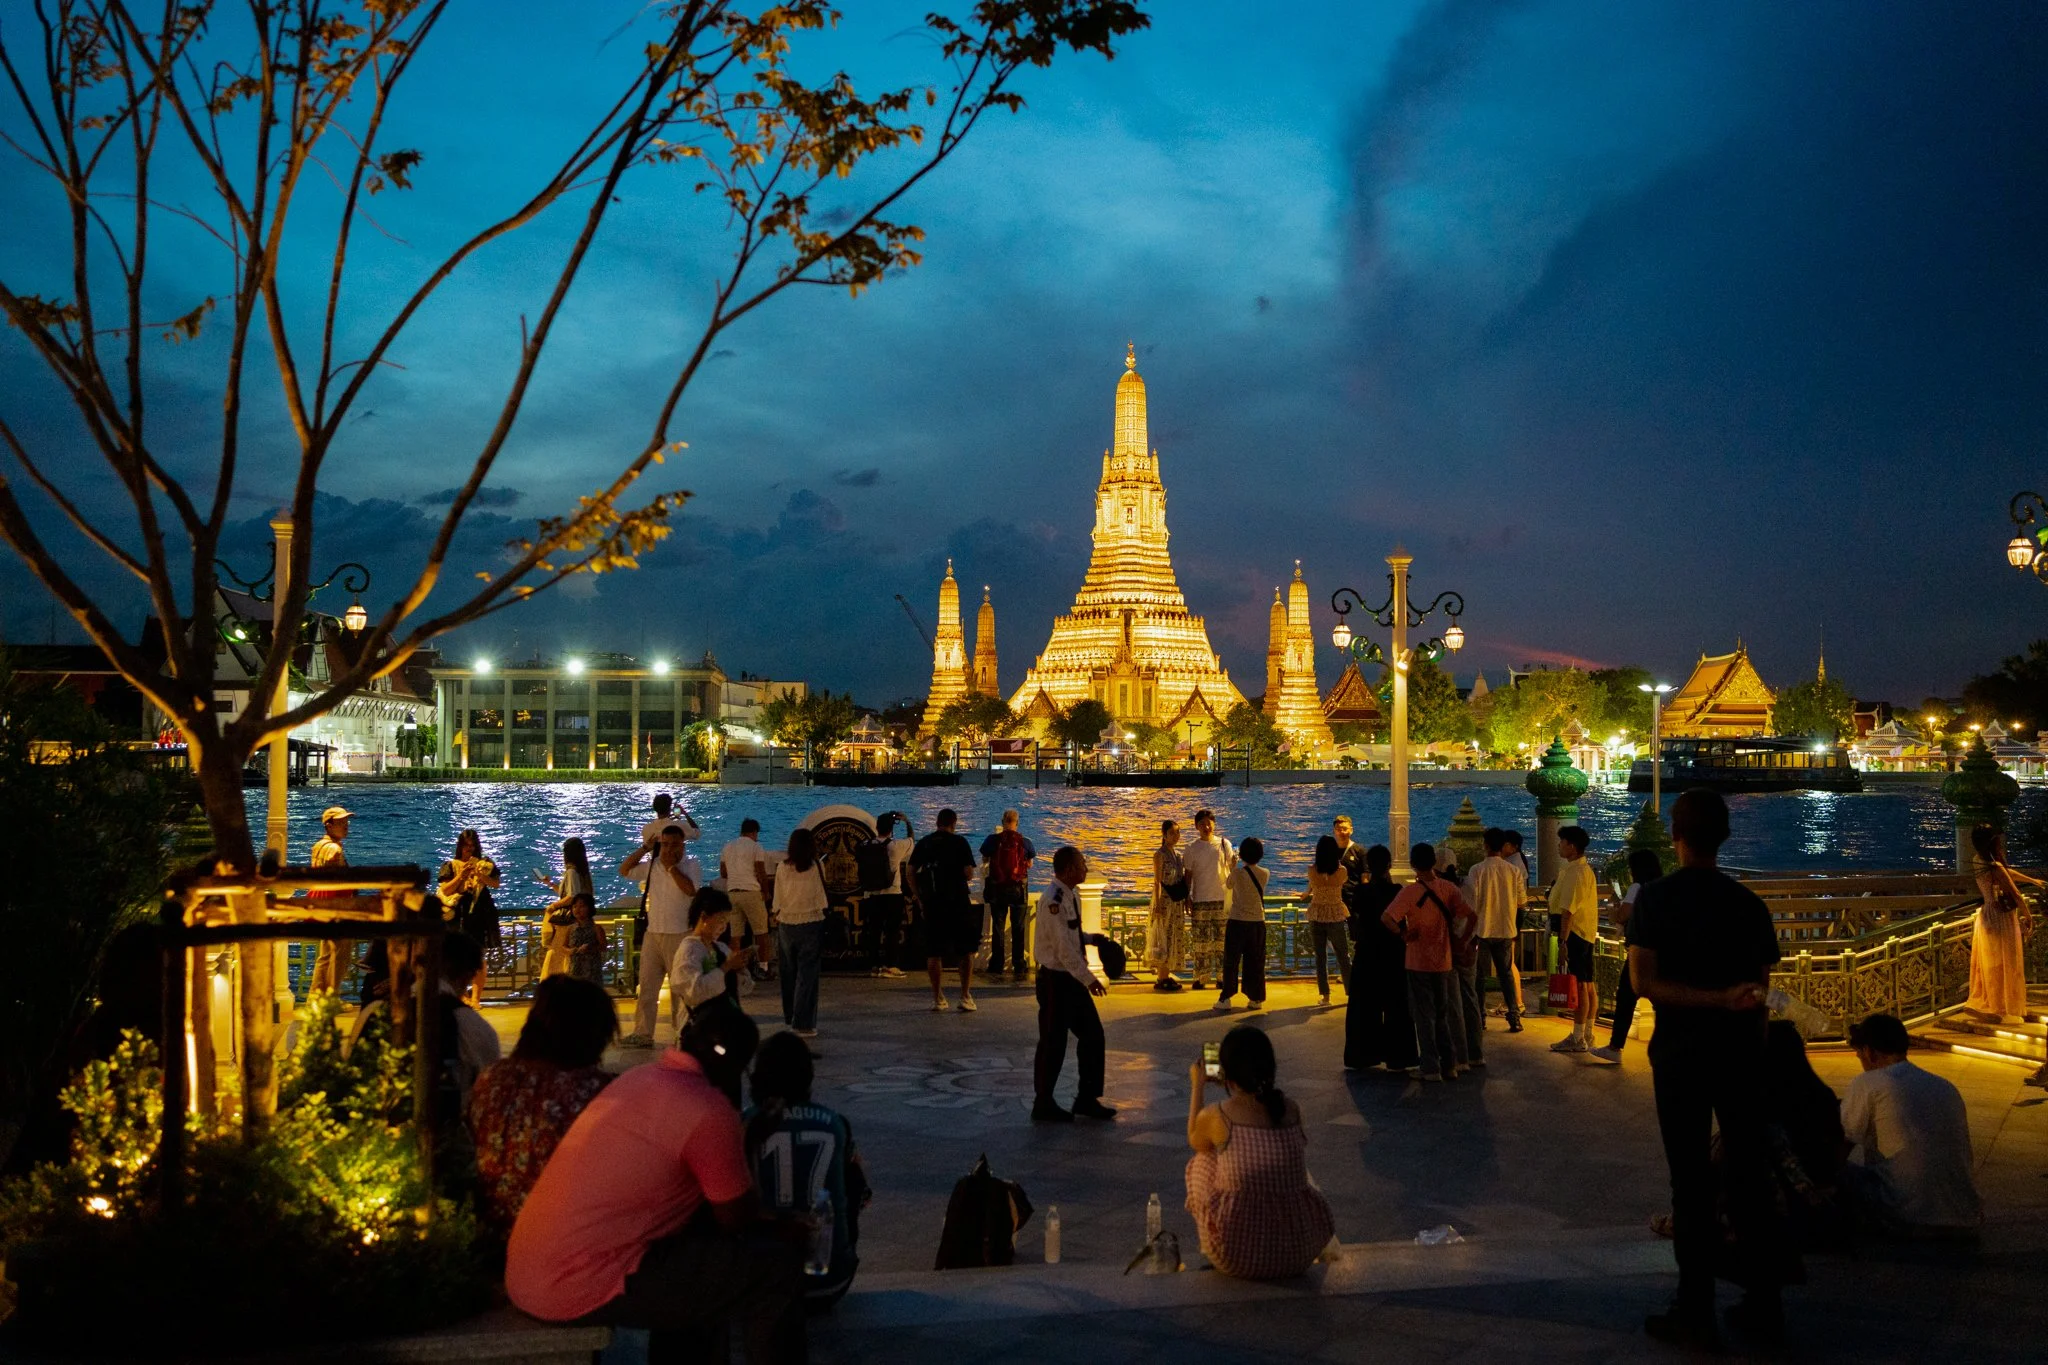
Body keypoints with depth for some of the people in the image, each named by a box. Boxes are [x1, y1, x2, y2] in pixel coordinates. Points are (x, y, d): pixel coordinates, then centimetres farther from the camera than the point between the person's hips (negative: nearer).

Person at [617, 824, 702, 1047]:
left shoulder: (691, 866, -5)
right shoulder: (652, 865, 9)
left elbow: (691, 889, -22)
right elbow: (624, 871, 10)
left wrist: (671, 866, -15)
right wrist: (644, 848, 2)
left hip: (680, 936, -5)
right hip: (653, 934, 5)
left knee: (680, 989, 2)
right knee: (647, 987, 9)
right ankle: (642, 1033, 16)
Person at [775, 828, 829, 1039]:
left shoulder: (782, 868, -1)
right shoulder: (817, 867, -8)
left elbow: (777, 902, 3)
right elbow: (822, 899, -3)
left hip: (786, 924, 3)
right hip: (811, 922, -3)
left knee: (789, 972, 15)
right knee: (807, 974, 0)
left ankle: (790, 1017, 26)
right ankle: (804, 1024, -1)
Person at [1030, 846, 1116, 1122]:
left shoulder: (1072, 896, 8)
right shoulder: (1053, 901, -22)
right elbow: (1063, 947, -25)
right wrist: (1088, 978, -23)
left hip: (1072, 978, 9)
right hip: (1055, 979, -9)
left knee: (1093, 1035, 12)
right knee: (1053, 1043, 2)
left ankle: (1087, 1098, 23)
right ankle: (1043, 1105, 16)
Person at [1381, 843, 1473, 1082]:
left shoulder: (1410, 891, -15)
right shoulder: (1448, 888, -3)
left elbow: (1386, 917, -27)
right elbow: (1470, 915, -7)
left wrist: (1403, 934, -11)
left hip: (1418, 961, -4)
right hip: (1443, 960, 4)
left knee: (1424, 1015, 4)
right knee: (1442, 1014, 16)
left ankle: (1430, 1067, 5)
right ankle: (1449, 1064, 20)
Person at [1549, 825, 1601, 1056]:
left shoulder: (1575, 872, -17)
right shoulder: (1585, 869, 16)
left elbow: (1568, 910, -22)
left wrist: (1563, 941, -24)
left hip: (1575, 933, -11)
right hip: (1586, 933, 11)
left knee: (1579, 985, -7)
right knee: (1588, 985, 14)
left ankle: (1578, 1039, -3)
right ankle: (1587, 1036, 22)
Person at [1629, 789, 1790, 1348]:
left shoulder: (1655, 898, -7)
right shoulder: (1748, 902, 3)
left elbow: (1644, 982, -17)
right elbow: (1761, 990, 5)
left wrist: (1715, 1000, -18)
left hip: (1680, 1052, -3)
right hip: (1742, 1051, 3)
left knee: (1691, 1181, 2)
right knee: (1749, 1175, 12)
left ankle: (1696, 1312, 6)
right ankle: (1764, 1302, 19)